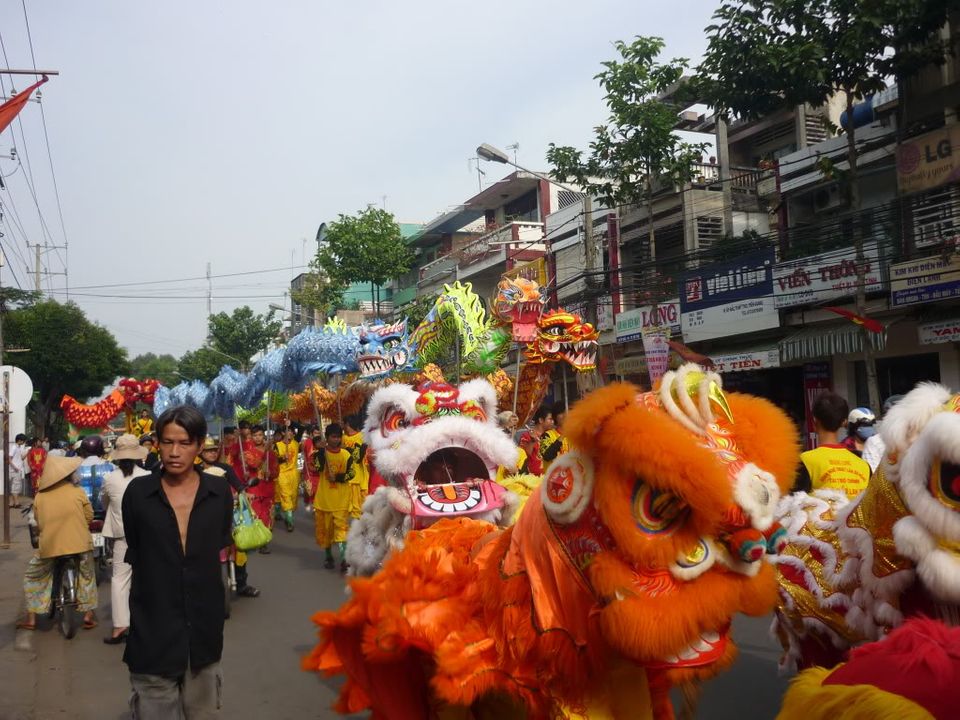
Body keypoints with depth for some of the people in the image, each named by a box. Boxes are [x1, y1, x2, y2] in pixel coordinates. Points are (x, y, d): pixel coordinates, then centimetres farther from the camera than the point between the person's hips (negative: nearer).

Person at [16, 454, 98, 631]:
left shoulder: (40, 497, 1)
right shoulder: (78, 492, -3)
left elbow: (38, 524, 9)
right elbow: (89, 517, 2)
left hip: (49, 546, 1)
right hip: (79, 543, -1)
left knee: (32, 576, 22)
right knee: (87, 576, 20)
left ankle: (31, 618, 22)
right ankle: (88, 614, 20)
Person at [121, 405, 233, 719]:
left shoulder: (219, 491, -3)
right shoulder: (138, 491, -6)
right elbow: (134, 554, 5)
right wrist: (158, 581, 3)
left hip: (203, 625, 2)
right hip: (152, 628, -2)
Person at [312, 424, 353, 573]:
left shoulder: (346, 455, 0)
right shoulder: (321, 452, -1)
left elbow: (350, 474, 0)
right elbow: (318, 469, -17)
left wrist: (338, 477, -15)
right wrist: (321, 451, -21)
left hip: (341, 498, -1)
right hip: (324, 497, 1)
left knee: (341, 526, -10)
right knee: (325, 527, 11)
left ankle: (344, 559, -16)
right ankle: (328, 556, 26)